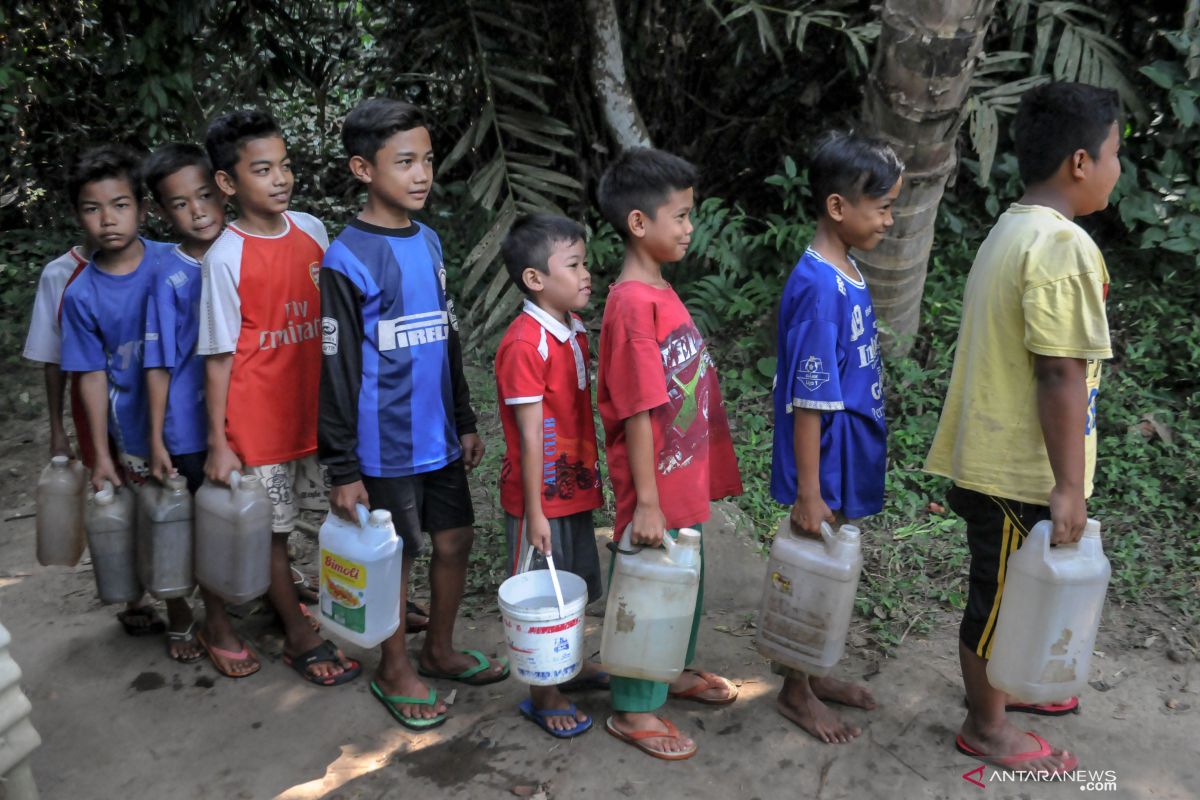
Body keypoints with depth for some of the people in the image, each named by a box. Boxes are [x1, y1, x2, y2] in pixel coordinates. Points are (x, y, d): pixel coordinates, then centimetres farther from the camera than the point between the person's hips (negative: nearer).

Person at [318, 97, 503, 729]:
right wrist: (342, 470, -13)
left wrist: (464, 420, 17)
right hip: (386, 445, -7)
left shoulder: (428, 241, 7)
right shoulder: (347, 260, -15)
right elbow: (337, 371, -14)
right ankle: (394, 671, 28)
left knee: (455, 539, 15)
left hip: (438, 435, 7)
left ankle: (439, 649, 36)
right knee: (395, 556, 8)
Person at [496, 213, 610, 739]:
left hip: (575, 487, 8)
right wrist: (534, 510, -18)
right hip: (541, 495, -8)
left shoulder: (575, 332, 5)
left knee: (573, 586, 22)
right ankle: (542, 694, 23)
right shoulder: (524, 344, -21)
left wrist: (590, 478, 15)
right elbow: (530, 435, -21)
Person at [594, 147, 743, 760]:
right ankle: (633, 709, 25)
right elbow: (637, 413, -23)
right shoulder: (632, 304, -23)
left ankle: (674, 671, 45)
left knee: (686, 579, 24)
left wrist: (702, 476, 18)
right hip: (655, 487, -9)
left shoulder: (662, 291, 6)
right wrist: (647, 502, -21)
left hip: (687, 478, 9)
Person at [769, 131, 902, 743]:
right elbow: (807, 402, -24)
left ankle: (811, 671, 38)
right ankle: (795, 692, 26)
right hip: (825, 464, -9)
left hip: (848, 460, 9)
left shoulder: (846, 274, 5)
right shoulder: (820, 288, -24)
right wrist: (808, 492, -21)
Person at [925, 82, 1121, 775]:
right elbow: (1060, 378, -24)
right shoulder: (1064, 246, -22)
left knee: (1007, 586, 25)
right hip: (1022, 469, -9)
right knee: (1004, 593, 8)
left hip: (991, 455, 9)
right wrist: (1069, 486, -20)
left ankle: (1001, 682, 45)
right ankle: (987, 727, 26)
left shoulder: (1011, 231, 9)